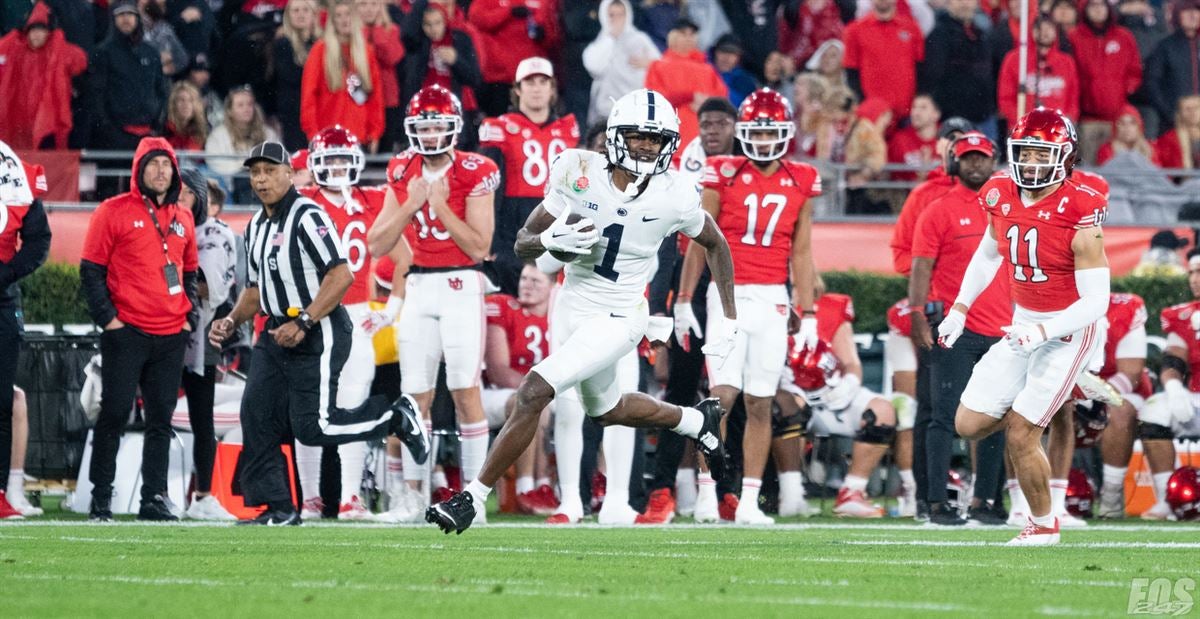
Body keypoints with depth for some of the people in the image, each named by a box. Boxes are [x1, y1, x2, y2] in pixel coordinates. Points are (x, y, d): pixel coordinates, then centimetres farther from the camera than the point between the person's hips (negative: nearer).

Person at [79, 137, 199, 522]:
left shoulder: (183, 219, 14)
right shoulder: (114, 212, -2)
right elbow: (91, 270, -3)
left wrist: (191, 316, 11)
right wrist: (106, 316, -10)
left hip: (171, 337, 5)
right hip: (126, 332, -5)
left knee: (161, 419, 6)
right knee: (115, 414, -4)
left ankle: (155, 498, 10)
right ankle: (100, 499, 1)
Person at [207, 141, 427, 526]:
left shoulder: (307, 216, -14)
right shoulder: (256, 227, 15)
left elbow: (341, 276, -21)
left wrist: (303, 324, -23)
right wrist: (232, 321, 9)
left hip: (318, 334, -9)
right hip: (277, 334, 9)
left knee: (312, 427, -12)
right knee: (256, 418, -1)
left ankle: (395, 418, 10)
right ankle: (279, 509, 5)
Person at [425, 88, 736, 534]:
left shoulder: (674, 200, -16)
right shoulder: (579, 173, -14)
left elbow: (715, 245, 6)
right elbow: (523, 244, -8)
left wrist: (729, 318, 6)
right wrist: (550, 240, -31)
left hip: (616, 321, -5)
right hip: (571, 308, 5)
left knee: (533, 393, -19)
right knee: (607, 410, 25)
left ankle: (474, 497, -9)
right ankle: (698, 422, 53)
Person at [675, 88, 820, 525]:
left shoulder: (800, 182, 8)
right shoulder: (723, 175, 0)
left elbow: (801, 253, 12)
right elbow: (699, 242, 4)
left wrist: (807, 313, 9)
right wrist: (683, 301, 2)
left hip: (773, 299, 2)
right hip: (728, 292, -2)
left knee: (760, 405, 2)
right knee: (722, 395, -13)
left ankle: (749, 501, 6)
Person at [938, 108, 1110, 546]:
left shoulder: (1080, 216, -22)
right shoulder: (1001, 198, -3)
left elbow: (1095, 300, -21)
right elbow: (988, 255, 19)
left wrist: (1043, 332, -31)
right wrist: (960, 310, 14)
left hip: (1067, 333, -7)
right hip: (1022, 325, 7)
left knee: (1020, 436, -9)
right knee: (969, 425, 3)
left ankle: (1043, 524, 13)